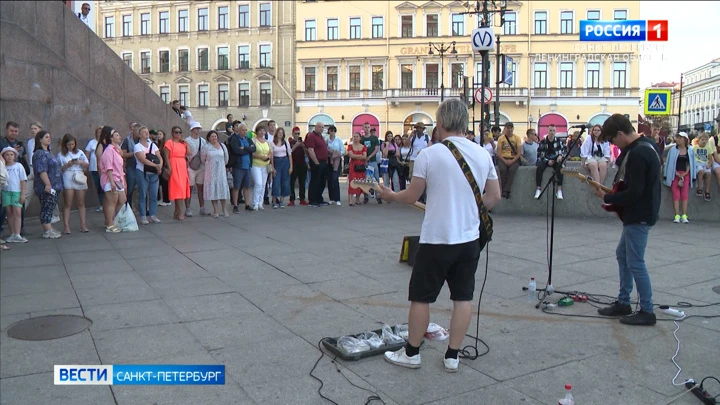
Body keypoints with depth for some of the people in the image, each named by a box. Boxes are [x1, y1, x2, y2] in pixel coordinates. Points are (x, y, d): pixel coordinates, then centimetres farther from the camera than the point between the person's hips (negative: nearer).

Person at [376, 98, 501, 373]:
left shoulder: (429, 155, -12)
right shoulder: (483, 154, 2)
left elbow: (411, 196, -5)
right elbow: (494, 197, 7)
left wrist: (391, 196, 14)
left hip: (436, 239, -4)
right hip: (470, 238, 5)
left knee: (421, 298, 9)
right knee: (463, 298, 12)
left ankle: (411, 353, 21)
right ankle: (452, 357, 21)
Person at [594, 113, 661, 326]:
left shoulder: (637, 154, -23)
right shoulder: (645, 144, 10)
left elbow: (634, 193, -26)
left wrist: (607, 197, -13)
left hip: (639, 216, -11)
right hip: (638, 213, 11)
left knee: (635, 263, -3)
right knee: (622, 255, 18)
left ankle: (647, 311, 8)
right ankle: (623, 302, 27)